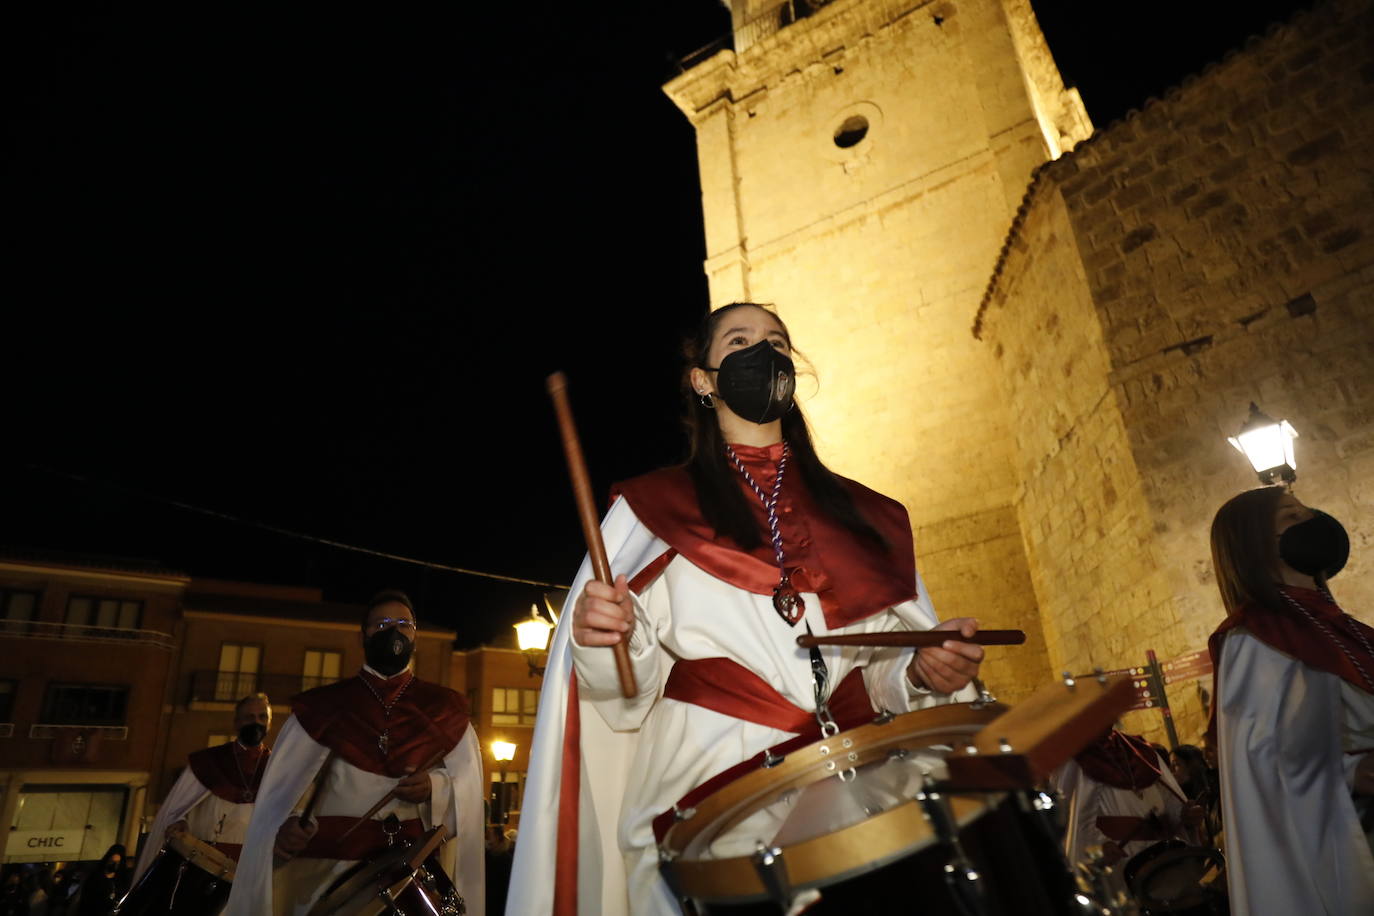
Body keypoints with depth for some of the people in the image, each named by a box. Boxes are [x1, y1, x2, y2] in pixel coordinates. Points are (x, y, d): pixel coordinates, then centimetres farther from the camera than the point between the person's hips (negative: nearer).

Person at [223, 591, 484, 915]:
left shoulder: (445, 708, 9)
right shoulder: (323, 705, 8)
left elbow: (469, 781, 8)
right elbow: (287, 778, 0)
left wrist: (435, 785, -13)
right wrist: (285, 823, -20)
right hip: (332, 861, 0)